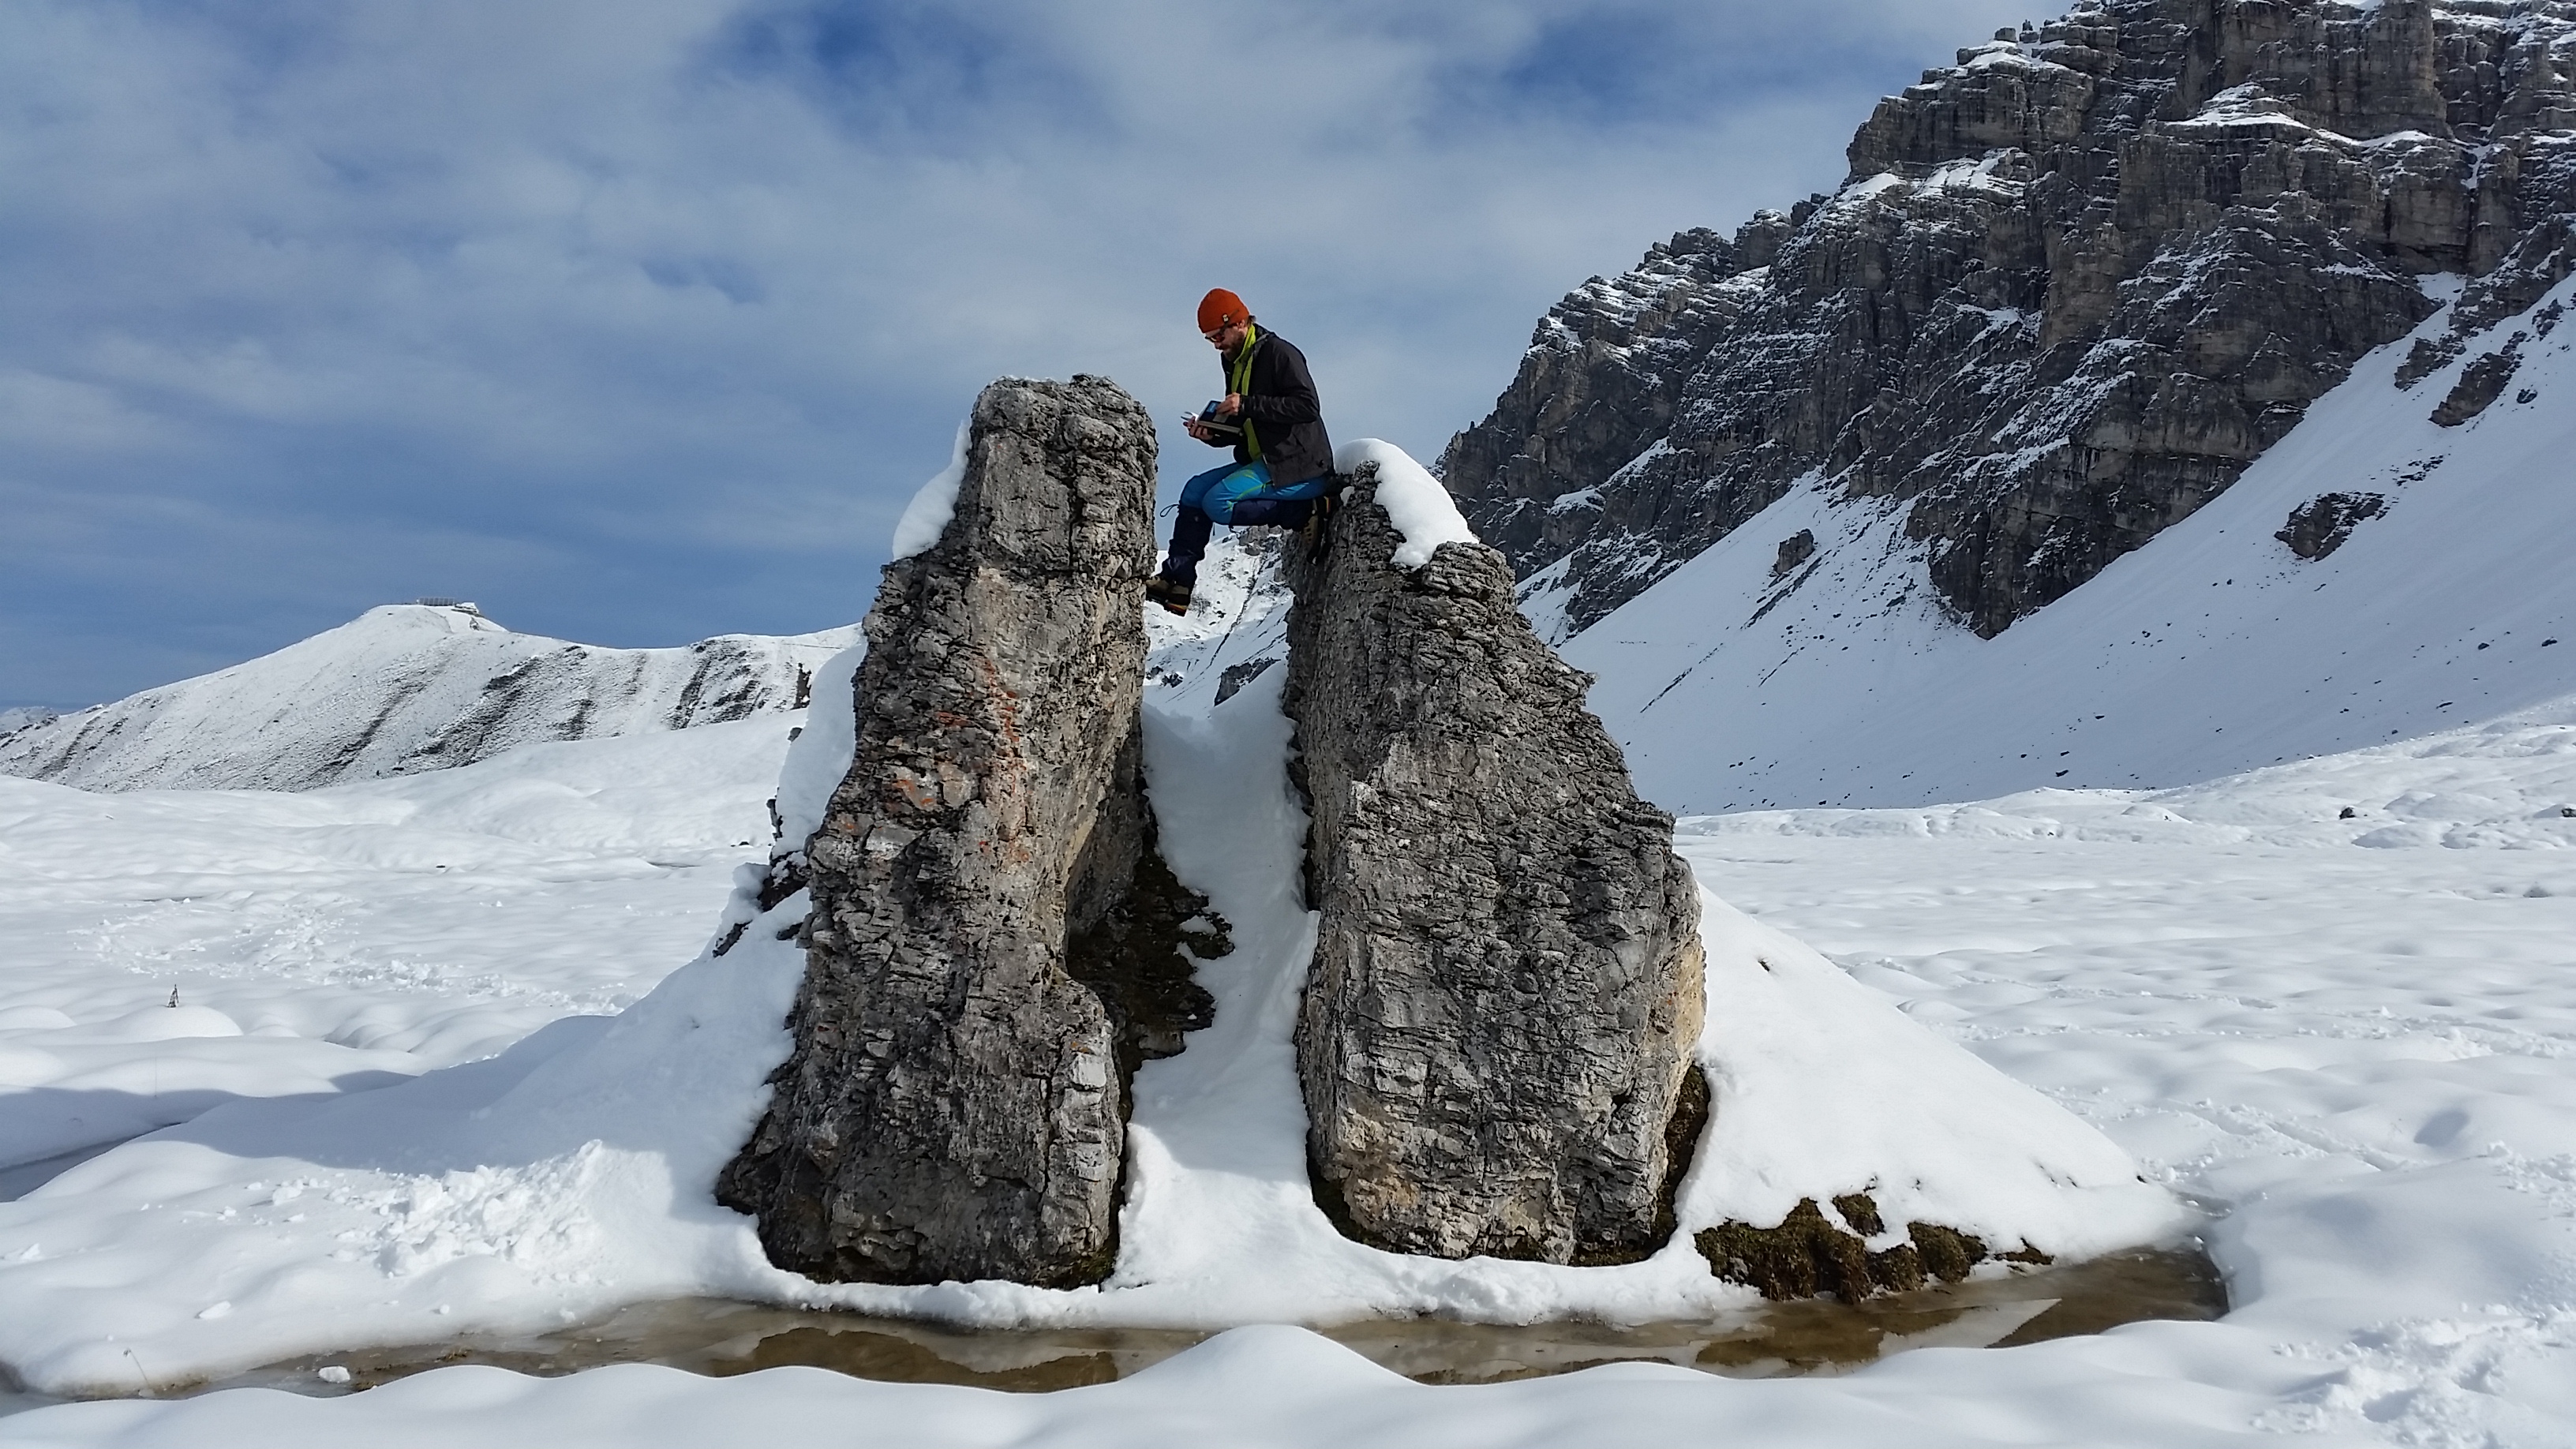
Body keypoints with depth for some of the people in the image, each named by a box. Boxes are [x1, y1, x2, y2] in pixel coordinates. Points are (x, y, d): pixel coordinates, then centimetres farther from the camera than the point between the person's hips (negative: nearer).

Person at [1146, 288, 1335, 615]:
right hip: (1263, 462, 10)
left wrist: (1248, 405, -23)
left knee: (1218, 502, -22)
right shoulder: (1235, 364, 18)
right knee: (1196, 490, 2)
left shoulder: (1279, 353, -10)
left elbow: (1307, 407, -21)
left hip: (1300, 467, -10)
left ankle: (1302, 512, -12)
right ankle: (1177, 582, 1)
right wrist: (1212, 433, 1)